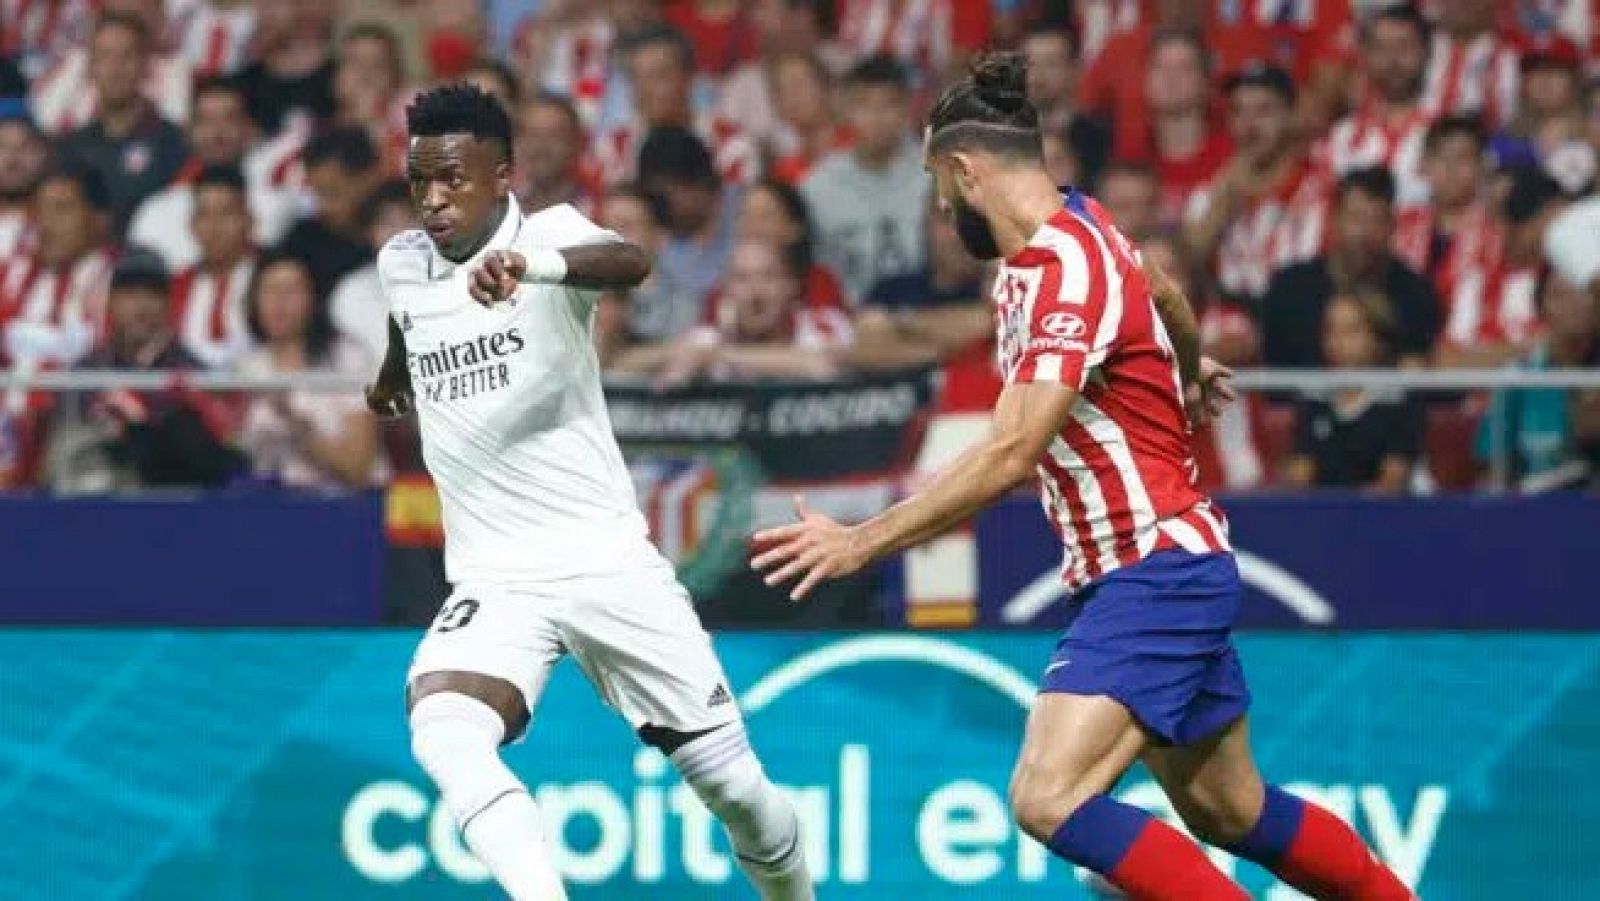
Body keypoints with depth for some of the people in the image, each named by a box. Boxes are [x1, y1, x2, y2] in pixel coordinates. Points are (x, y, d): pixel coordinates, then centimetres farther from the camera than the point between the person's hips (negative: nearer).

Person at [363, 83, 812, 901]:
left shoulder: (547, 234, -11)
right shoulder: (400, 265, 4)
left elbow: (629, 264, -37)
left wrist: (530, 265, -58)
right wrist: (392, 377, 52)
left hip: (609, 564, -3)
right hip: (492, 582, 3)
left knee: (735, 786, 4)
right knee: (443, 734, -30)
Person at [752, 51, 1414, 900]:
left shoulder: (1068, 269, -22)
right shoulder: (1071, 229, 6)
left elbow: (1010, 456, -29)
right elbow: (1162, 294, 29)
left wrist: (862, 542, -28)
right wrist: (1188, 372, 52)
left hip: (1157, 571, -10)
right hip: (1147, 573, 10)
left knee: (1049, 798, -22)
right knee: (1229, 813, 19)